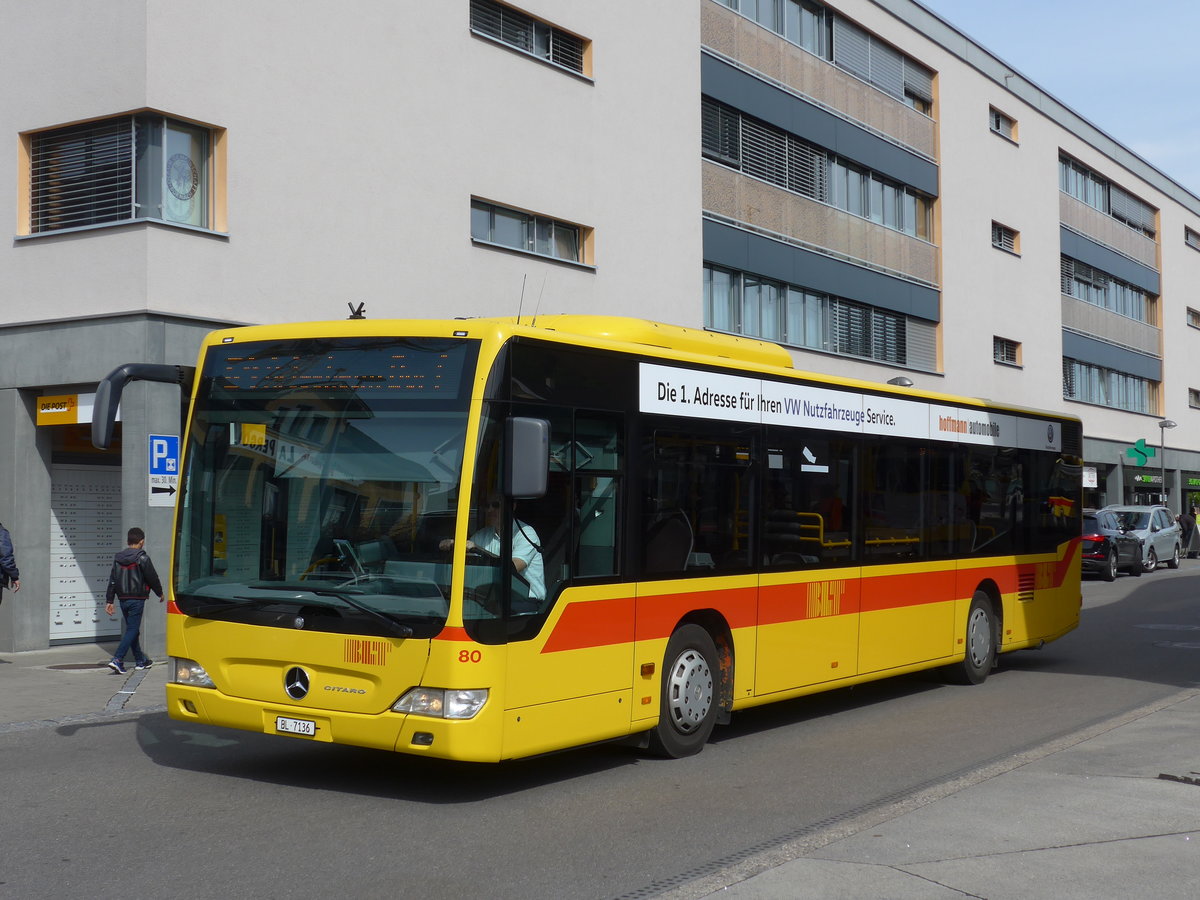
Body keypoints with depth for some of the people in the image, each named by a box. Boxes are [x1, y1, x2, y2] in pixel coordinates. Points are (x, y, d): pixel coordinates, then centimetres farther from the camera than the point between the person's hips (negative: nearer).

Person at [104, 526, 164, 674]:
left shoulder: (118, 558, 8)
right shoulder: (142, 558, -10)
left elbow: (112, 580, 7)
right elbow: (152, 577, -6)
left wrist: (109, 601, 9)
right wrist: (160, 593, 10)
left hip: (123, 599, 6)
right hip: (137, 599, -6)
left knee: (132, 629, 16)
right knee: (132, 629, -4)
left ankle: (141, 660, 27)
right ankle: (117, 660, -17)